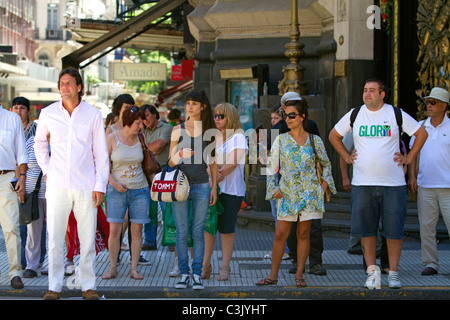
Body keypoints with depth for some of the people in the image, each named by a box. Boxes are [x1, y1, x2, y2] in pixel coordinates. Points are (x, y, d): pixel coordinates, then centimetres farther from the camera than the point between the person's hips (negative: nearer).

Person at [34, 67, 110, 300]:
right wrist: (46, 169, 11)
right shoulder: (48, 114, 4)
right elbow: (39, 143, 22)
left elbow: (101, 154, 4)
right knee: (55, 237, 1)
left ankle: (88, 286, 12)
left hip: (85, 186, -1)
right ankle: (54, 287, 10)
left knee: (87, 239, 2)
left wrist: (100, 185, -3)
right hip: (57, 185, 1)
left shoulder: (93, 115, 2)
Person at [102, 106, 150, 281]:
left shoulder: (140, 139, 6)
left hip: (140, 190, 3)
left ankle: (134, 268, 7)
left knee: (137, 230, 1)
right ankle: (112, 268, 5)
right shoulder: (112, 138, -4)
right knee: (114, 230, -5)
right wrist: (114, 183, -13)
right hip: (117, 190, -3)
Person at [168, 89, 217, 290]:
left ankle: (197, 274, 4)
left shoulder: (209, 130, 6)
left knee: (198, 232, 0)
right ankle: (184, 273, 6)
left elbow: (212, 161, 10)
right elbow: (171, 161, 4)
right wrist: (181, 155, -18)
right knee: (182, 232, 0)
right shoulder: (178, 130, 4)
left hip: (201, 185, 0)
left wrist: (214, 187, 6)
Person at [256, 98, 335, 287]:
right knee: (280, 235, -2)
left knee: (303, 234, 3)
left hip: (309, 193, 0)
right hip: (287, 194, 0)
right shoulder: (281, 140, 4)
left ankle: (299, 275, 10)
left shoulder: (315, 140, 4)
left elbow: (326, 164, 17)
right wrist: (274, 188, -1)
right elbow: (271, 166, 8)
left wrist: (325, 183, 6)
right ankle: (273, 275, 6)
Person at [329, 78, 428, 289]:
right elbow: (334, 135, 21)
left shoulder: (396, 114, 2)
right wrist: (346, 156, 12)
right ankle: (372, 270, 12)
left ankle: (393, 273, 9)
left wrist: (409, 157, 5)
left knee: (394, 230, -1)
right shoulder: (354, 115, 7)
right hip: (362, 183, 2)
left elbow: (421, 133, 11)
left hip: (393, 183, -2)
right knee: (366, 230, 1)